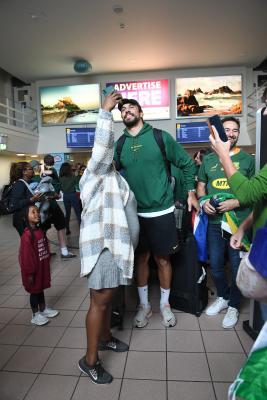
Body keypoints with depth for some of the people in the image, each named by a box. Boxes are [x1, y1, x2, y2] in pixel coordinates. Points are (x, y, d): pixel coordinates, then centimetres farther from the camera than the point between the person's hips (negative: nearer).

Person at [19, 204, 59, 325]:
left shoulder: (40, 231, 1)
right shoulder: (27, 235, -24)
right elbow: (26, 256, -22)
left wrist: (47, 264, 15)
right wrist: (30, 273, -17)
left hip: (43, 267, 7)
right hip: (33, 269, -7)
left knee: (41, 288, 22)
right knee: (34, 291, 9)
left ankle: (43, 309, 38)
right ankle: (35, 315, 25)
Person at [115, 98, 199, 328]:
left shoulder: (160, 137, -4)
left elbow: (187, 163, 4)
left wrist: (191, 192, 4)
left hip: (161, 211, -2)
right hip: (134, 213, 2)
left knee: (162, 259, 10)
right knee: (141, 258, 13)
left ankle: (165, 304, 32)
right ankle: (144, 305, 32)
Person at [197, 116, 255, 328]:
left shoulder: (247, 159, 1)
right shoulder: (208, 159, 10)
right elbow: (200, 185, 15)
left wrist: (236, 202, -17)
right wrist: (204, 201, -5)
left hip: (239, 221, -3)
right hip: (214, 221, 3)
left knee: (237, 266, 7)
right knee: (215, 264, 13)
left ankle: (233, 306, 29)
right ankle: (222, 297, 38)